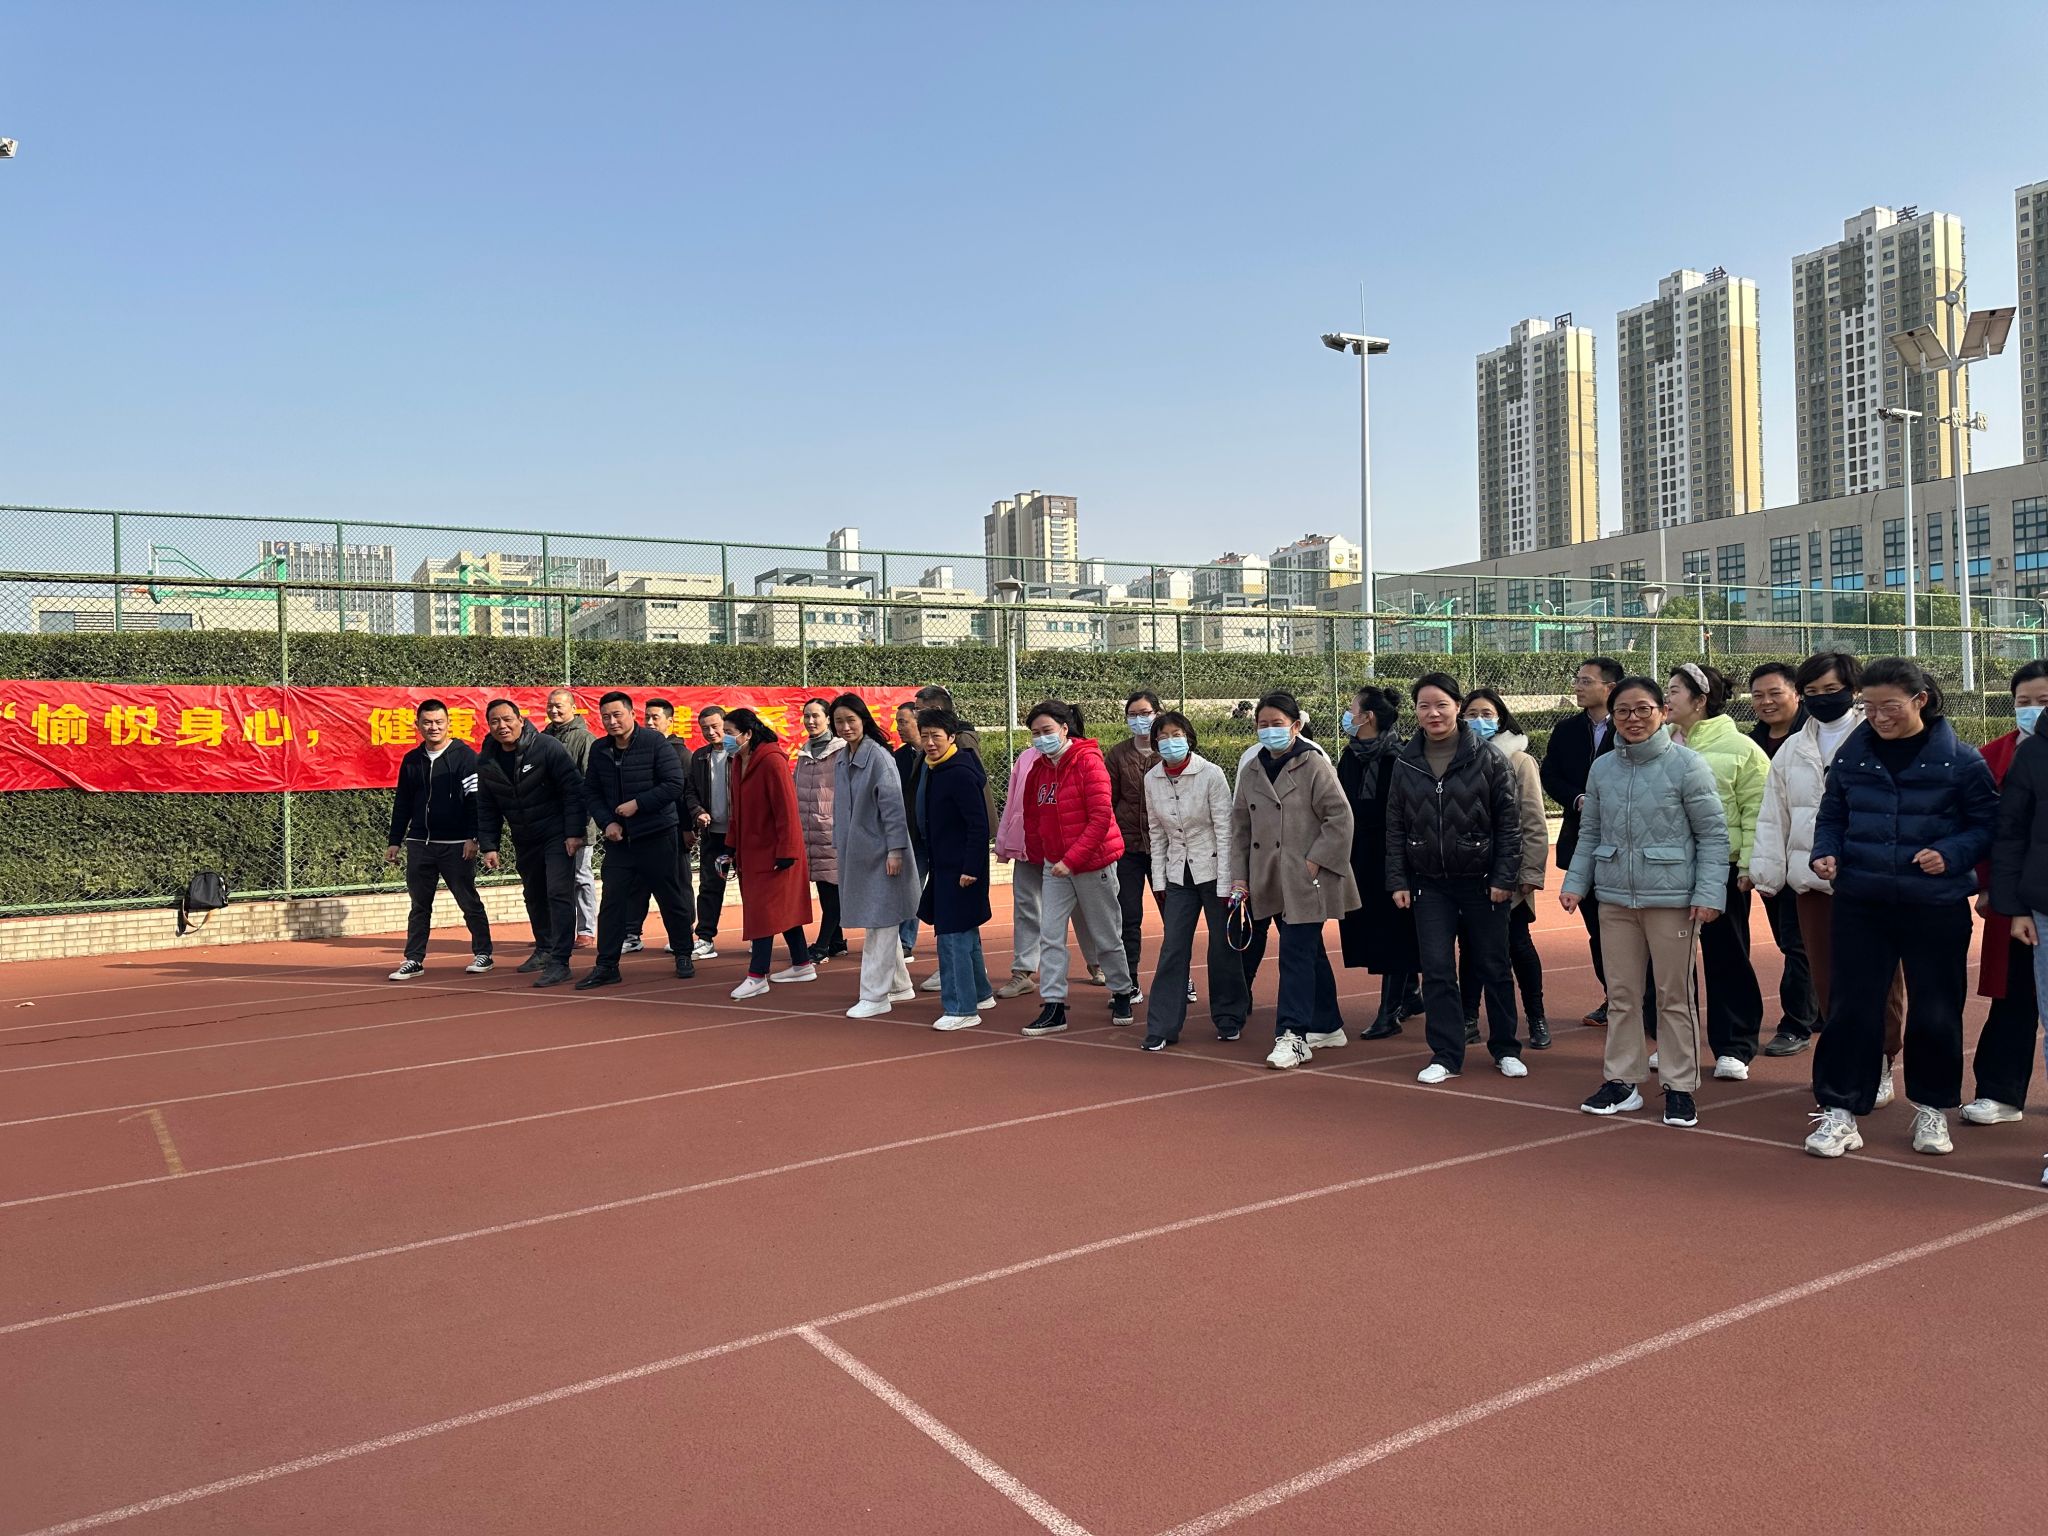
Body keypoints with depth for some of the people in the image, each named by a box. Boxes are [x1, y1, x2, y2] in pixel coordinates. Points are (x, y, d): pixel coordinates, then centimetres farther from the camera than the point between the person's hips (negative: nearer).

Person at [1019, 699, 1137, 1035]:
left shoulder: (1088, 762, -15)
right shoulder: (1038, 769, 5)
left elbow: (1100, 818, -21)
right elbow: (1031, 817, 16)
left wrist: (1071, 859, -23)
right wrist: (1037, 857, 12)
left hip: (1093, 863, -5)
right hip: (1054, 865, 5)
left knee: (1105, 937, 8)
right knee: (1050, 935, -2)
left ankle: (1122, 994, 28)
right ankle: (1053, 1007, 2)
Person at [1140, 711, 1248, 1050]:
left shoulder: (1211, 774, -13)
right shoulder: (1152, 779, 0)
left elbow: (1224, 830, -12)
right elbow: (1156, 833, 8)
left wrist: (1224, 884, -13)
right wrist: (1158, 880, 5)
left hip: (1212, 869, -3)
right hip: (1177, 874, 3)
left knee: (1223, 946, 4)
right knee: (1173, 949, 0)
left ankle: (1229, 1019, 22)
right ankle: (1162, 1027, 5)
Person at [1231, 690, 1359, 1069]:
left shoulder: (1313, 764, -7)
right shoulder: (1252, 771, 10)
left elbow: (1340, 817, -11)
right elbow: (1240, 826, 13)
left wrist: (1315, 862, -15)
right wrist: (1239, 877, 8)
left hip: (1306, 880, -6)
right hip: (1272, 880, 6)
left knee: (1296, 952, -10)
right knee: (1310, 951, 16)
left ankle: (1293, 1036, -7)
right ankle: (1327, 1026, 28)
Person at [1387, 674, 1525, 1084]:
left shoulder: (1488, 759, -6)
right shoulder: (1405, 764, 2)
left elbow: (1509, 823, -5)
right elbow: (1395, 828, 6)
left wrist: (1505, 878, -9)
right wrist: (1398, 881, 1)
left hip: (1482, 882, -2)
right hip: (1430, 885, 2)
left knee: (1493, 968, 9)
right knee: (1437, 971, 1)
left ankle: (1505, 1049, 25)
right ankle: (1446, 1055, 11)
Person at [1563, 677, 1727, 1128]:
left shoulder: (1686, 764, -7)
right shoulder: (1602, 768, 6)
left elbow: (1713, 834, -6)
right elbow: (1589, 834, 13)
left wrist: (1708, 893, -13)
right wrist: (1576, 883, 5)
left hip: (1672, 899, -4)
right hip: (1615, 898, 4)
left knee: (1674, 995, 6)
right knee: (1621, 994, 11)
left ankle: (1680, 1087, 18)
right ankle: (1621, 1081, 22)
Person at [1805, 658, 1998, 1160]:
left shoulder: (1960, 760, -4)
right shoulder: (1851, 755, 2)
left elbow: (1988, 825, 1)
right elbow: (1832, 816, 12)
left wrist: (1951, 855, -16)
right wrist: (1826, 853, -6)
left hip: (1937, 906, -1)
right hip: (1861, 902, 1)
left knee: (1935, 1011, 9)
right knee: (1851, 1006, 2)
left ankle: (1932, 1109, 28)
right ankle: (1839, 1110, 10)